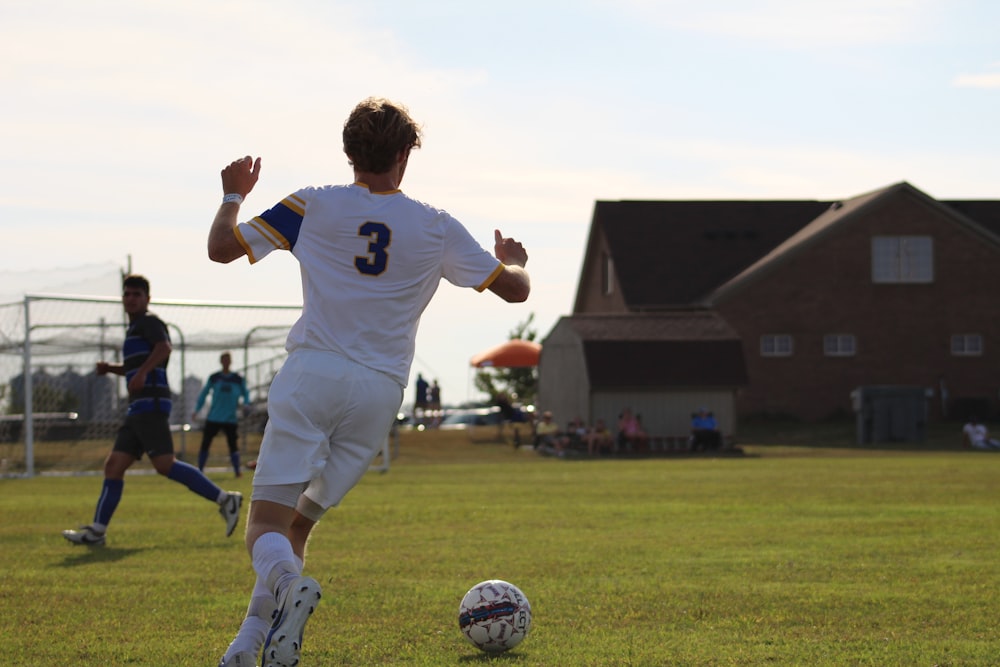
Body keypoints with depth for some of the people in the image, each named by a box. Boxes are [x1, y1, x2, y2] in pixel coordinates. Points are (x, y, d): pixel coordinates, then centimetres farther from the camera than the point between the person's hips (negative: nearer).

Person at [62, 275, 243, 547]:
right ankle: (97, 530, 8)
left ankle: (224, 500, -19)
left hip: (150, 405, -10)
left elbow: (164, 347, -22)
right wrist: (110, 369, 25)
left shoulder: (148, 322, -2)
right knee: (113, 466, 7)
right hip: (137, 410, 10)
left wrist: (141, 373, -29)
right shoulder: (134, 329, 26)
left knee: (165, 464, -19)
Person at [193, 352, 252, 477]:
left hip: (231, 418, -1)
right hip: (213, 418, 1)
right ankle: (200, 471, 9)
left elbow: (245, 393, 14)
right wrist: (197, 410, 9)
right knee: (205, 444, 0)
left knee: (232, 445, -8)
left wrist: (245, 404, -6)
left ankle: (237, 471, -3)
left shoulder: (238, 379, 5)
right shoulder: (214, 377, 7)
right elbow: (204, 394, 14)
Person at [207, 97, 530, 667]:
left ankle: (290, 584, -37)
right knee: (300, 523, 13)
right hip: (381, 391, 2)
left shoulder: (313, 206, 3)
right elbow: (515, 288, 12)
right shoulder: (437, 228, 7)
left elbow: (222, 248, 7)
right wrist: (514, 260, 36)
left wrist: (233, 194, 27)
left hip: (312, 375, -2)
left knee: (267, 523, -4)